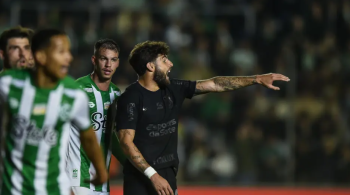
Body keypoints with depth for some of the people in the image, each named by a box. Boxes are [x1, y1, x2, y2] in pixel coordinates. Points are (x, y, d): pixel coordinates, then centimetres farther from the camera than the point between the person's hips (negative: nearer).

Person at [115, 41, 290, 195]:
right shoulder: (131, 98, -13)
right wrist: (152, 175, -23)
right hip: (141, 178, -7)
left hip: (168, 176, 7)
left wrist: (257, 79, 8)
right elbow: (126, 142, -17)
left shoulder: (173, 89, 7)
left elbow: (215, 84, 10)